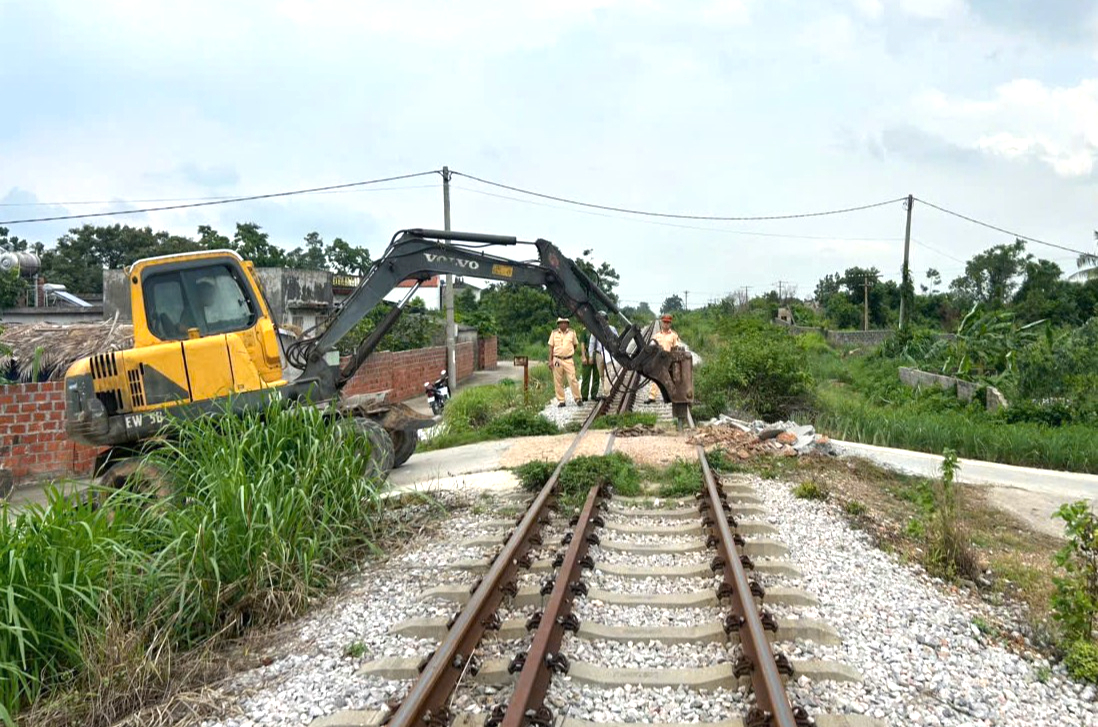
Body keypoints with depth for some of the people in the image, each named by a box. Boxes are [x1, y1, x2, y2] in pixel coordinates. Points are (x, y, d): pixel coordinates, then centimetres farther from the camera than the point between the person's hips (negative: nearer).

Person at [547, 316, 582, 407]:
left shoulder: (572, 332, 6)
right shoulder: (554, 333, 6)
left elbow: (576, 345, 20)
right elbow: (551, 347, 6)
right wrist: (550, 360, 1)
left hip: (569, 360, -1)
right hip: (557, 360, 1)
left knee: (572, 379, -8)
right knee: (558, 381, 2)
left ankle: (577, 398, 2)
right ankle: (561, 401, 9)